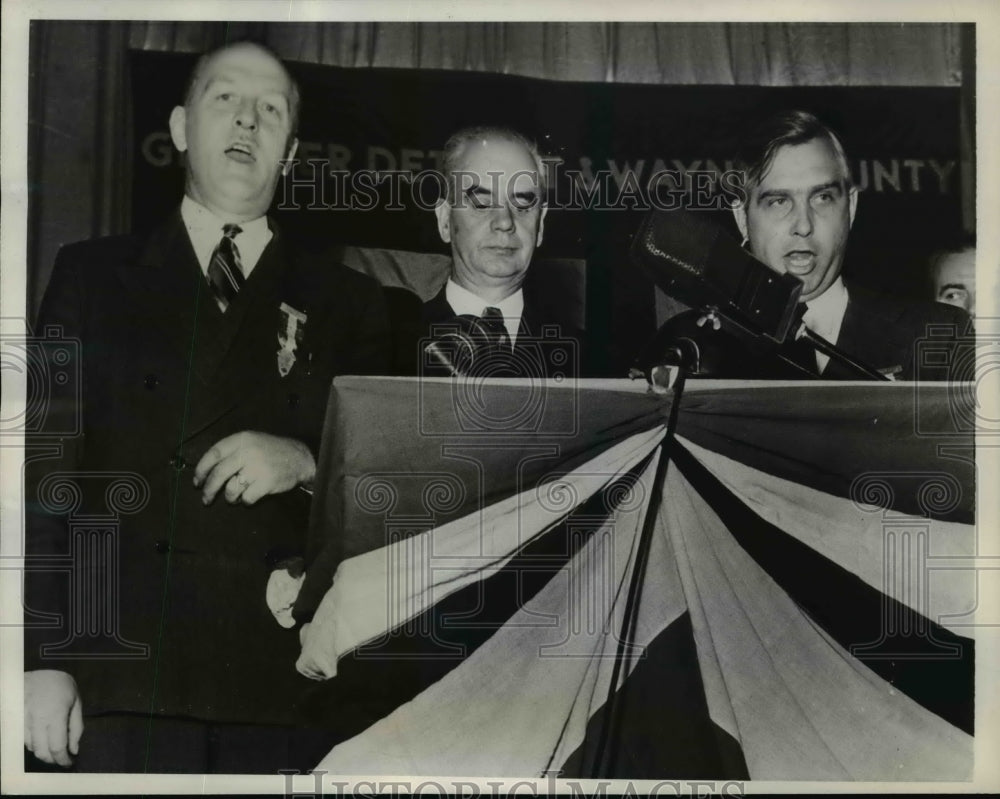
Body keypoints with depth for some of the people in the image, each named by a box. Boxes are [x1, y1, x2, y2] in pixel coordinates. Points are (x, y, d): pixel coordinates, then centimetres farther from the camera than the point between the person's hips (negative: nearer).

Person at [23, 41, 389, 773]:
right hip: (127, 670, 0)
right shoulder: (93, 274, 11)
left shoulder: (344, 301, 11)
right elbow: (46, 467, 5)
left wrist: (305, 462, -12)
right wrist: (41, 659, -3)